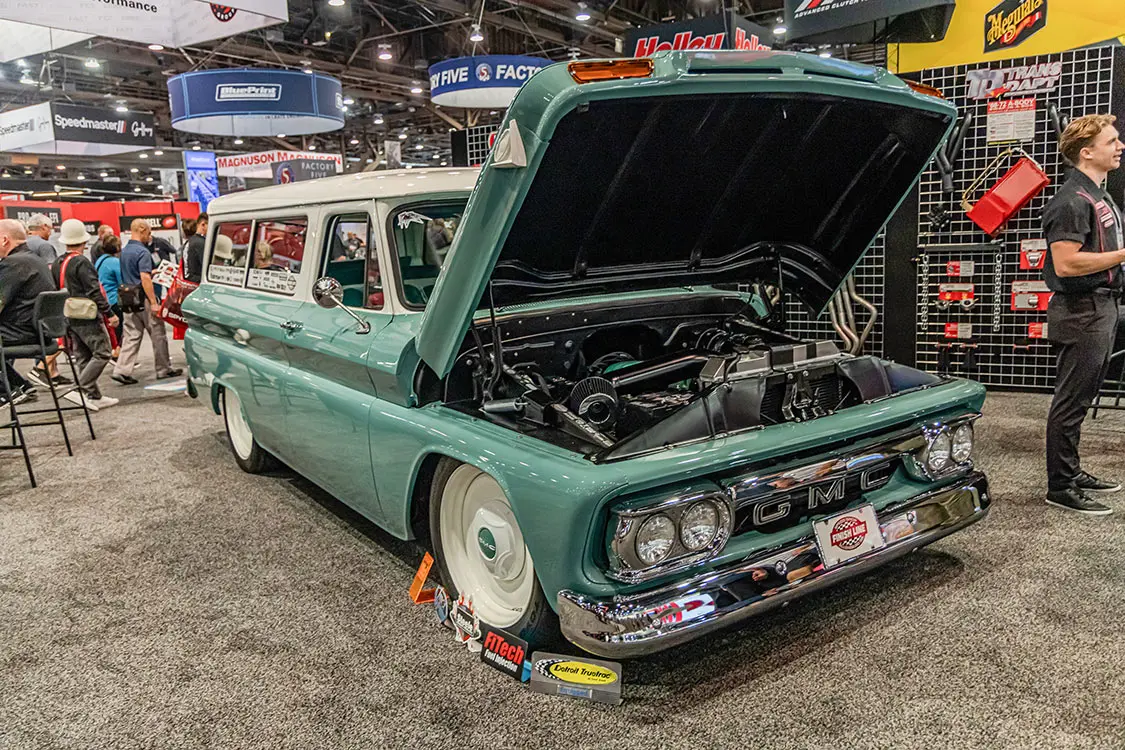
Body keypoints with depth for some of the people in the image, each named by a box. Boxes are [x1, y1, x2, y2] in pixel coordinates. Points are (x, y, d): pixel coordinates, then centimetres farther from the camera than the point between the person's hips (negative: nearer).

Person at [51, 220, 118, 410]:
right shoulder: (82, 262, -14)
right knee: (101, 354, -3)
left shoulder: (57, 264, 11)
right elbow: (94, 291, -19)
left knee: (83, 358, 10)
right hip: (87, 317, -8)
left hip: (68, 318, 9)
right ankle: (80, 390, -13)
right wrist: (109, 313, -17)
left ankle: (95, 396, 13)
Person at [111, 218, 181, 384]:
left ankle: (122, 371, 0)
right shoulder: (142, 252, -15)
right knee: (158, 335, 5)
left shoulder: (124, 251, 13)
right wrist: (154, 302, -22)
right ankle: (164, 369, 14)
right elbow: (145, 279, -22)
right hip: (143, 300, -8)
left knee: (131, 336, 7)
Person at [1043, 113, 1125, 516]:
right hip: (1082, 312, -10)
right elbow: (1066, 264, -25)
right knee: (1071, 402, -4)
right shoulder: (1072, 201, -16)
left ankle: (1072, 472, 27)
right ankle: (1060, 487, 3)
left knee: (1081, 399, 16)